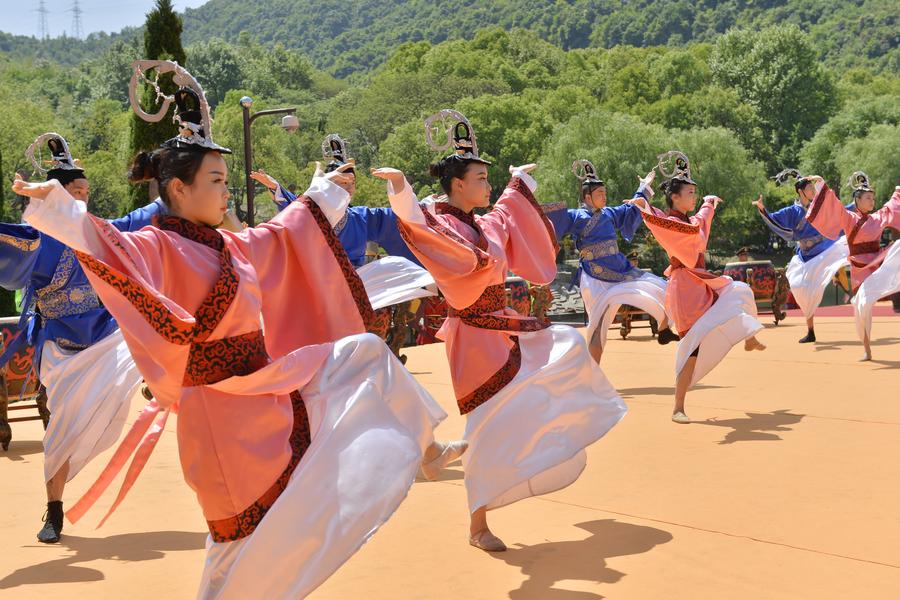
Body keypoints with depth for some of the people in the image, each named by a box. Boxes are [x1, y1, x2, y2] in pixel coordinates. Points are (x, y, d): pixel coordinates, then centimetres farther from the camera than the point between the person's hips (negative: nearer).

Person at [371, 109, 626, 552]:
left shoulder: (484, 225, 10)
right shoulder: (441, 226, -16)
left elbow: (509, 214, 32)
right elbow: (414, 221, -39)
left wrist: (520, 182, 44)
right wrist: (400, 189, -56)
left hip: (505, 330, 9)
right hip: (477, 340, -9)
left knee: (567, 347, 26)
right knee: (493, 428, -10)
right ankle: (477, 527, 1)